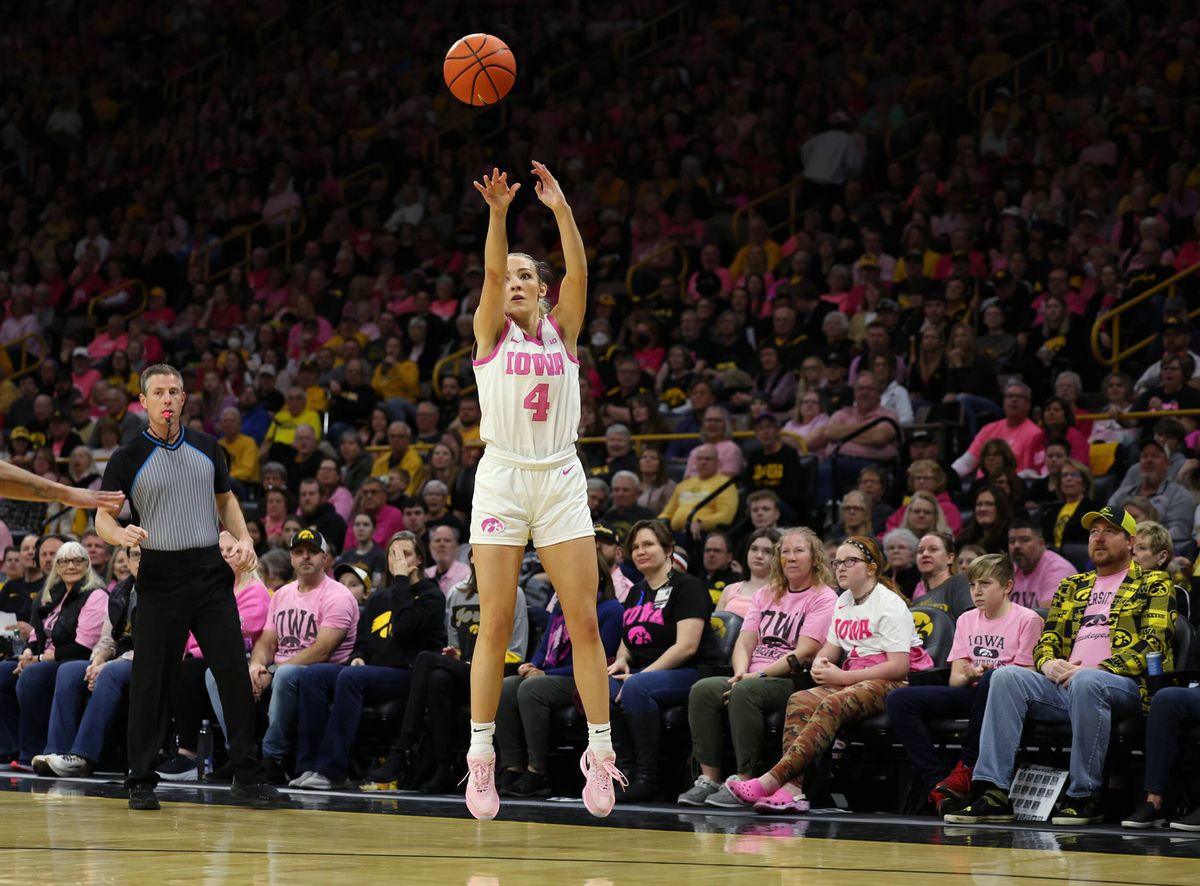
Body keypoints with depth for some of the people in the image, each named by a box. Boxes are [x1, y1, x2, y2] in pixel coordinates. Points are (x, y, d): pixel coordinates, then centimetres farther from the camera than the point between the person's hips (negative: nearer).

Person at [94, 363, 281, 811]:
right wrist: (122, 533, -23)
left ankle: (246, 776, 5)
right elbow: (102, 518, -1)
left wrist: (243, 539, 4)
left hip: (211, 572, 3)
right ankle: (141, 779, 6)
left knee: (234, 672, -1)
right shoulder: (128, 459, -1)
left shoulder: (206, 447, 10)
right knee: (151, 681, -3)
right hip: (160, 576, -3)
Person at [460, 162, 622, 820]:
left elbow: (578, 273, -7)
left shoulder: (561, 330, 9)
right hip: (502, 480, -1)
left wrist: (562, 211, -20)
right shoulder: (490, 332, 5)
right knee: (495, 625, -3)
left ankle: (600, 753, -1)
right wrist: (498, 213, -28)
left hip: (561, 481, 1)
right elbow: (491, 274, -13)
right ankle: (480, 758, 1)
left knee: (585, 622, -3)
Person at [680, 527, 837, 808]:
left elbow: (804, 653, -10)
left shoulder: (823, 598, 1)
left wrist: (758, 675, -15)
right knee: (703, 689, -21)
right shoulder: (766, 594, 23)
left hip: (793, 681, -6)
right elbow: (745, 641, 15)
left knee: (745, 692, -35)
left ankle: (744, 781, -33)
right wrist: (741, 673, -7)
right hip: (754, 677, 6)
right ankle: (709, 779, -24)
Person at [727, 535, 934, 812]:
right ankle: (793, 789, -35)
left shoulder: (889, 604, -9)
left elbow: (899, 666, -17)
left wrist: (843, 677, -17)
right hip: (854, 681, 8)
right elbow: (830, 649, 24)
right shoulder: (843, 603, 17)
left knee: (832, 705, -33)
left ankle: (772, 779, -42)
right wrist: (820, 664, -3)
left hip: (894, 683, -8)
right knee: (800, 701, -19)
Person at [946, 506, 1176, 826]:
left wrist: (1097, 669, -17)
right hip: (1065, 686, 5)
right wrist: (1049, 663, -5)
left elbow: (1154, 643, -4)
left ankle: (1085, 797, -32)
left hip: (1126, 685, -5)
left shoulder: (1153, 584, 11)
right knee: (1006, 676, -21)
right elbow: (1048, 638, 22)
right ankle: (994, 793, -29)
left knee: (1085, 681, -40)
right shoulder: (1071, 587, 28)